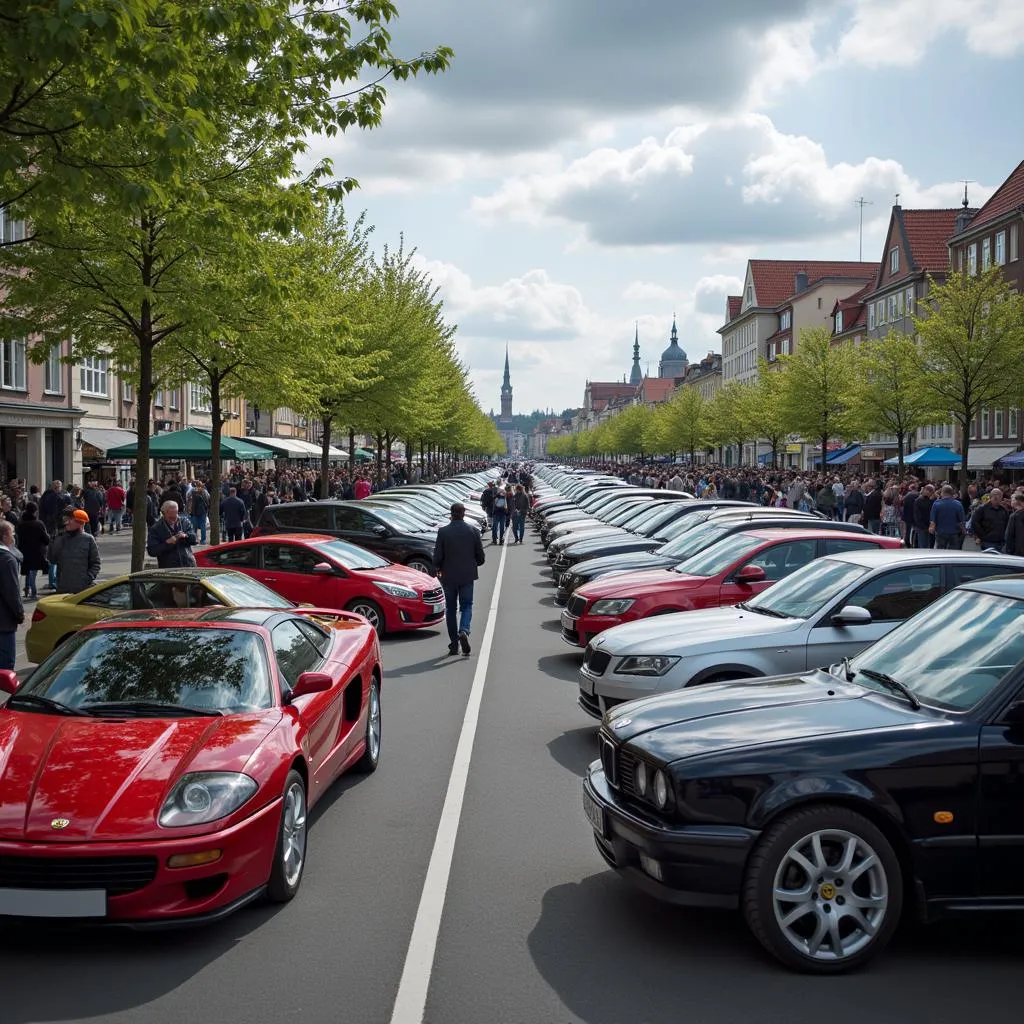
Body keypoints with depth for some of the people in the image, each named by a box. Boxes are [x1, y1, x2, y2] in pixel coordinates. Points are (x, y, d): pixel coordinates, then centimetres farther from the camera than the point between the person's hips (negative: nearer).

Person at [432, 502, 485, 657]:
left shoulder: (443, 532, -10)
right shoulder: (473, 531, -5)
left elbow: (437, 556, -8)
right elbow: (480, 555, 1)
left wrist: (438, 569, 12)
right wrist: (476, 564, 22)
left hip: (449, 576, -1)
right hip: (467, 575, 1)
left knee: (451, 609, 11)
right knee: (466, 606, 10)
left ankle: (454, 644, 12)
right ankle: (464, 630, -19)